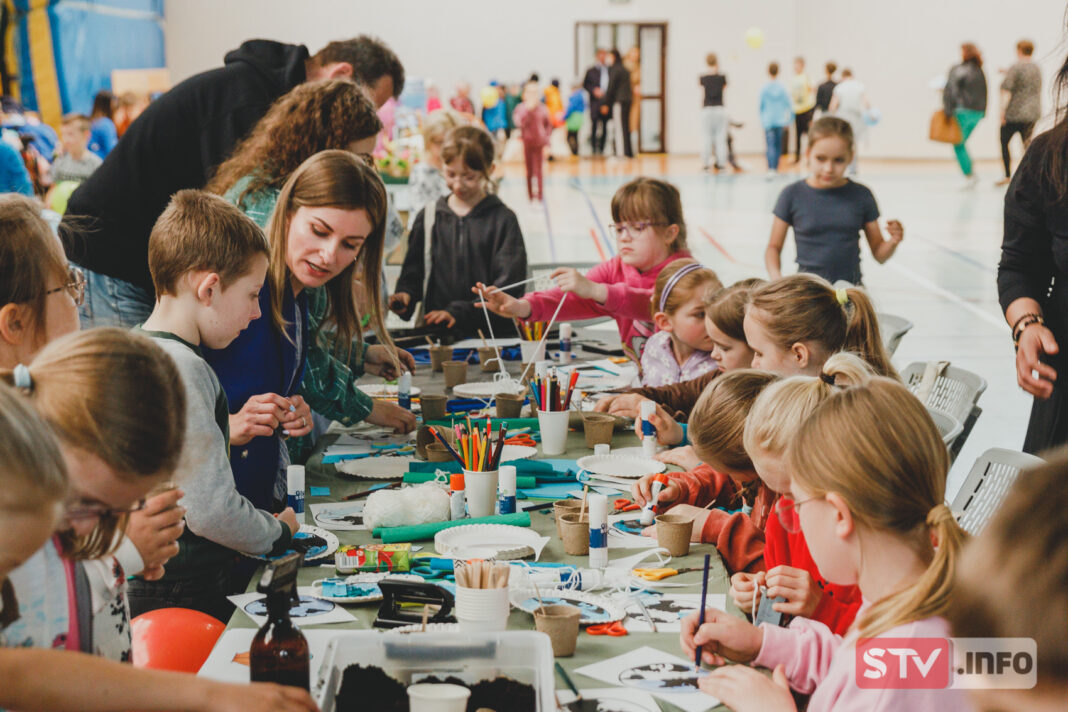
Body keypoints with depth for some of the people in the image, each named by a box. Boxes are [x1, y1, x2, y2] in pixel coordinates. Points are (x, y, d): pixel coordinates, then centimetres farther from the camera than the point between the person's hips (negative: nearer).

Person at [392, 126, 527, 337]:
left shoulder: (503, 219, 4)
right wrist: (405, 295, -4)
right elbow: (413, 272, 20)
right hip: (435, 331, 2)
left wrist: (458, 312, -13)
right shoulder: (428, 218, 14)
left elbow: (508, 286, -3)